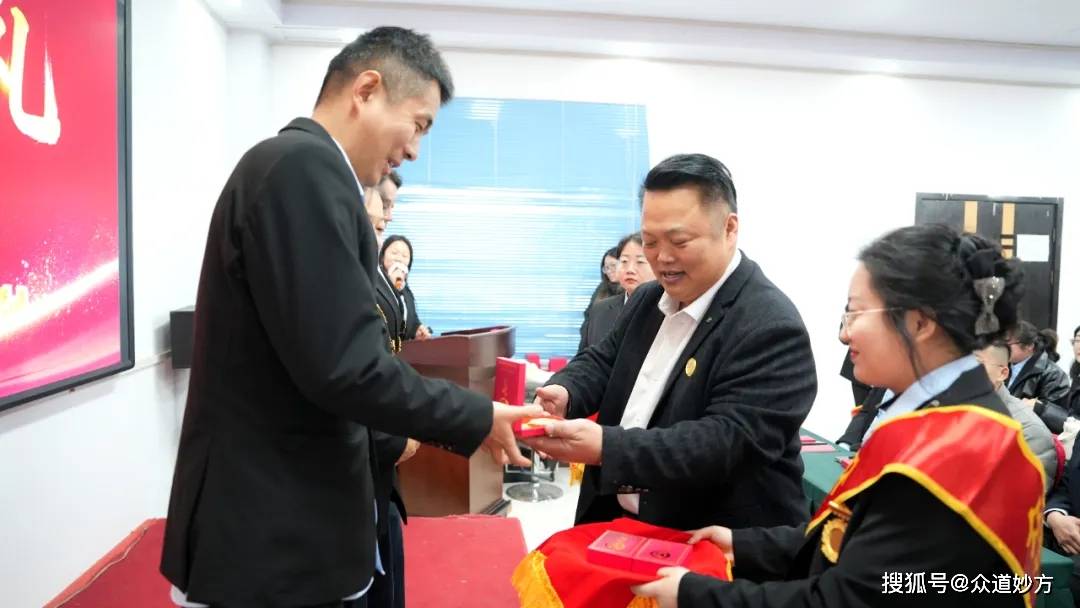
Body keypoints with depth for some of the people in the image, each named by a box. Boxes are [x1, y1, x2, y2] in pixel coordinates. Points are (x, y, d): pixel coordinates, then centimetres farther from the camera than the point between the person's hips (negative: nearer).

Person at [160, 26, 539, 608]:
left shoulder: (294, 163, 12)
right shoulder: (305, 166, -20)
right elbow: (344, 366, -26)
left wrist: (402, 433, 17)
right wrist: (477, 420, -13)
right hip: (274, 539, -10)